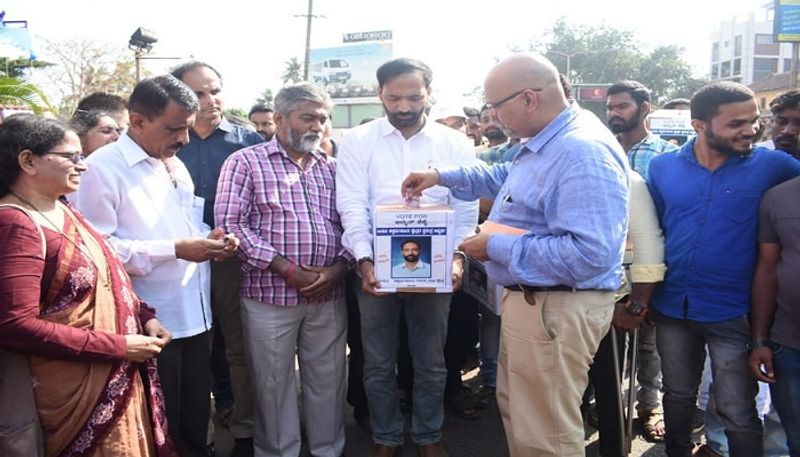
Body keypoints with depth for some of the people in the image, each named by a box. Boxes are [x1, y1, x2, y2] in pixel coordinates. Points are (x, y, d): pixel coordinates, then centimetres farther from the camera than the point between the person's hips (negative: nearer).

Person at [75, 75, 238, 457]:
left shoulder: (176, 165, 14)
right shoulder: (102, 168, -12)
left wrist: (209, 239, 0)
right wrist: (175, 250, -23)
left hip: (194, 315, 7)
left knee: (195, 417, 19)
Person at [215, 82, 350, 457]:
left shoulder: (333, 167, 12)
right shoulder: (246, 162, 0)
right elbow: (230, 222, -10)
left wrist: (338, 267, -9)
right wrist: (287, 270, -14)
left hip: (329, 295, 4)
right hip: (270, 295, -3)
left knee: (328, 380, 13)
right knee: (273, 384, 9)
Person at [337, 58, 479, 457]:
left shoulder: (455, 144, 3)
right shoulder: (357, 141, 1)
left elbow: (466, 209, -1)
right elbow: (353, 206, -7)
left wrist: (458, 257, -16)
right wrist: (364, 261, -18)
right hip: (376, 267, 0)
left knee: (431, 363, 13)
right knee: (378, 364, 12)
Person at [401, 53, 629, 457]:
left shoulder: (584, 154, -26)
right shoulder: (548, 142, 9)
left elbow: (590, 254, -33)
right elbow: (507, 177, 28)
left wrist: (497, 247, -25)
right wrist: (442, 176, 17)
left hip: (556, 310, -11)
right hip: (529, 298, 11)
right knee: (516, 409, 26)